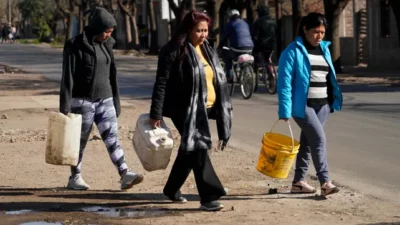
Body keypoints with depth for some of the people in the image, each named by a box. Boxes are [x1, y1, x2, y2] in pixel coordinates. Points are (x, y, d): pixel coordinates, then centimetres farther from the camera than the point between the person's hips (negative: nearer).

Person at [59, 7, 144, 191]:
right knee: (80, 140, 6)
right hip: (83, 101, -5)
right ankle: (75, 178, 19)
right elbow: (67, 77, -11)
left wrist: (116, 103, 15)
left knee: (112, 137, -6)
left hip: (105, 100, 5)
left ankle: (125, 175, -15)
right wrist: (65, 107, -14)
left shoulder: (106, 45, 7)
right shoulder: (75, 46, -10)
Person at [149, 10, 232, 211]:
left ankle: (172, 189, 31)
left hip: (204, 109, 8)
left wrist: (223, 110, 16)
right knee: (198, 148, -11)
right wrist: (156, 113, -15)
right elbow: (161, 83, -12)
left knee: (190, 150, 15)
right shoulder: (174, 51, -11)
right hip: (184, 109, -8)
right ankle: (208, 197, -9)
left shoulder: (207, 50, 13)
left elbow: (218, 80, 19)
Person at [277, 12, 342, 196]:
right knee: (319, 139, -17)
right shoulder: (293, 51, -9)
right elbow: (284, 82, -12)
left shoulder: (324, 49, 11)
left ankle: (298, 181, 21)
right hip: (303, 105, -6)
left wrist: (334, 100, 10)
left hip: (323, 105, 6)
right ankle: (325, 182, -18)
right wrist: (285, 110, -17)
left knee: (308, 141, 12)